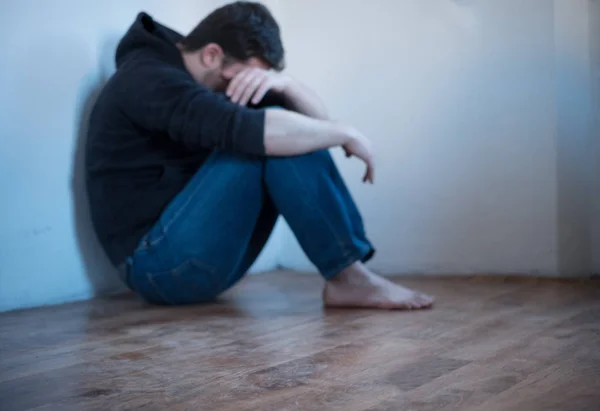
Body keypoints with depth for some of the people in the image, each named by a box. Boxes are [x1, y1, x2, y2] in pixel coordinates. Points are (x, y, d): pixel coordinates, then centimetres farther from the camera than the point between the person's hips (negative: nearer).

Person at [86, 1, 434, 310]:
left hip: (208, 254, 9)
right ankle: (349, 278, -18)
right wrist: (347, 134, -21)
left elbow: (316, 118, 7)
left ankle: (352, 269, -11)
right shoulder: (148, 78, -16)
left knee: (284, 131, -2)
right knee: (267, 140, -23)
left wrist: (282, 82, -15)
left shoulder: (212, 77, 11)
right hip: (159, 263, -9)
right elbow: (249, 130, -32)